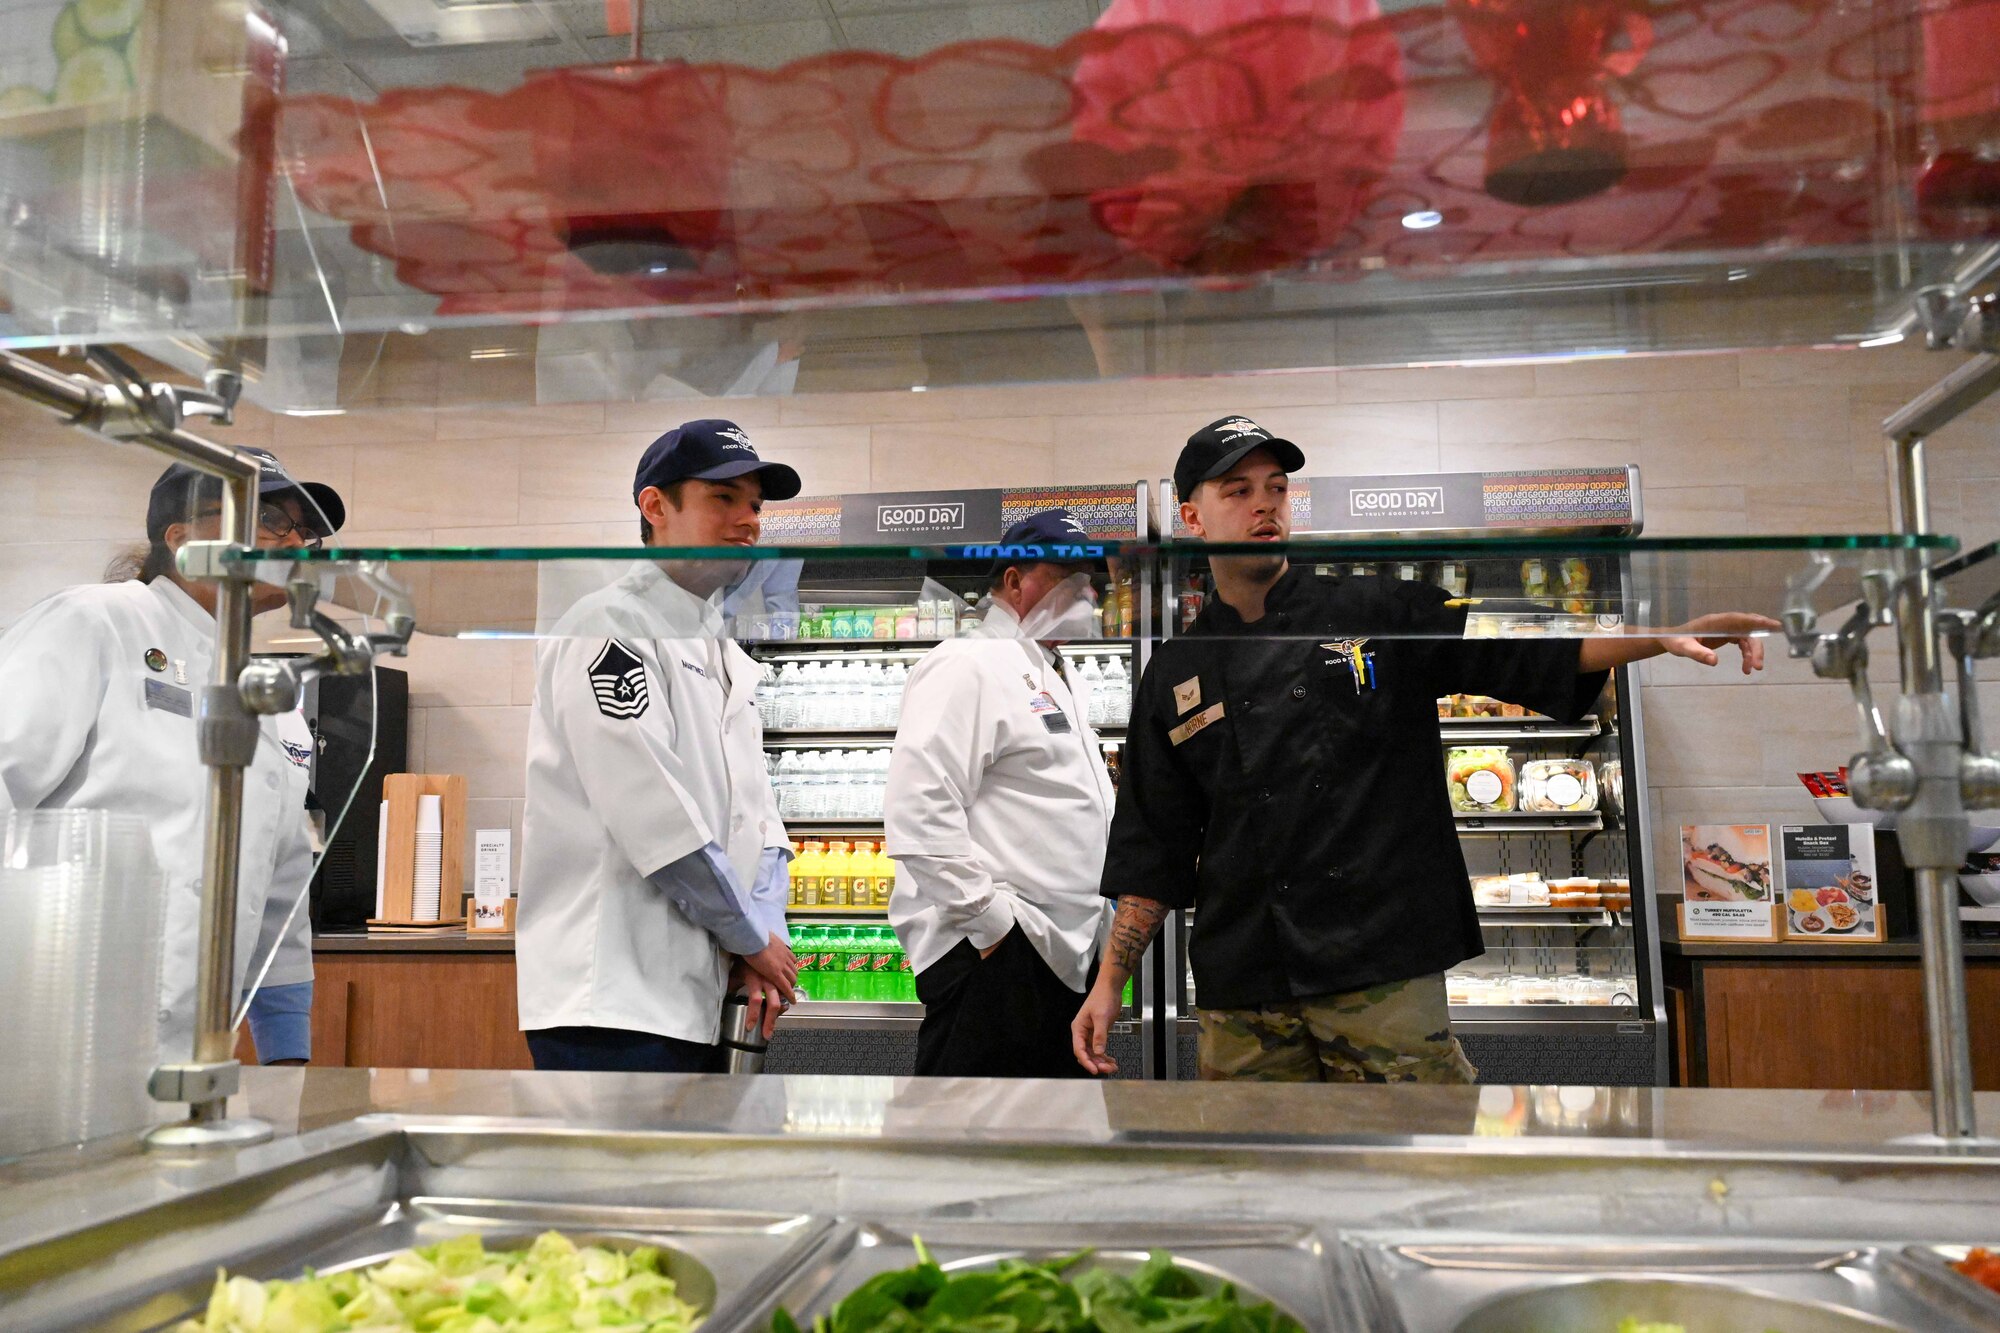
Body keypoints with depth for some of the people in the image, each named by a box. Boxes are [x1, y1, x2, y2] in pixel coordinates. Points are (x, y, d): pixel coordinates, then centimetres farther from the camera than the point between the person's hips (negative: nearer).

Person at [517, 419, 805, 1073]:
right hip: (613, 1000, -9)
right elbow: (655, 819, -17)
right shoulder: (609, 625, -10)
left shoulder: (728, 658, 18)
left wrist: (762, 935, -1)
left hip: (695, 994, 9)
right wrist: (753, 937, -8)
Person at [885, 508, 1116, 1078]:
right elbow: (920, 809, -22)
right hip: (995, 955, -10)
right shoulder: (970, 664, -10)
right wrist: (992, 918, -21)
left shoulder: (1052, 678, 22)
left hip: (1063, 960, 10)